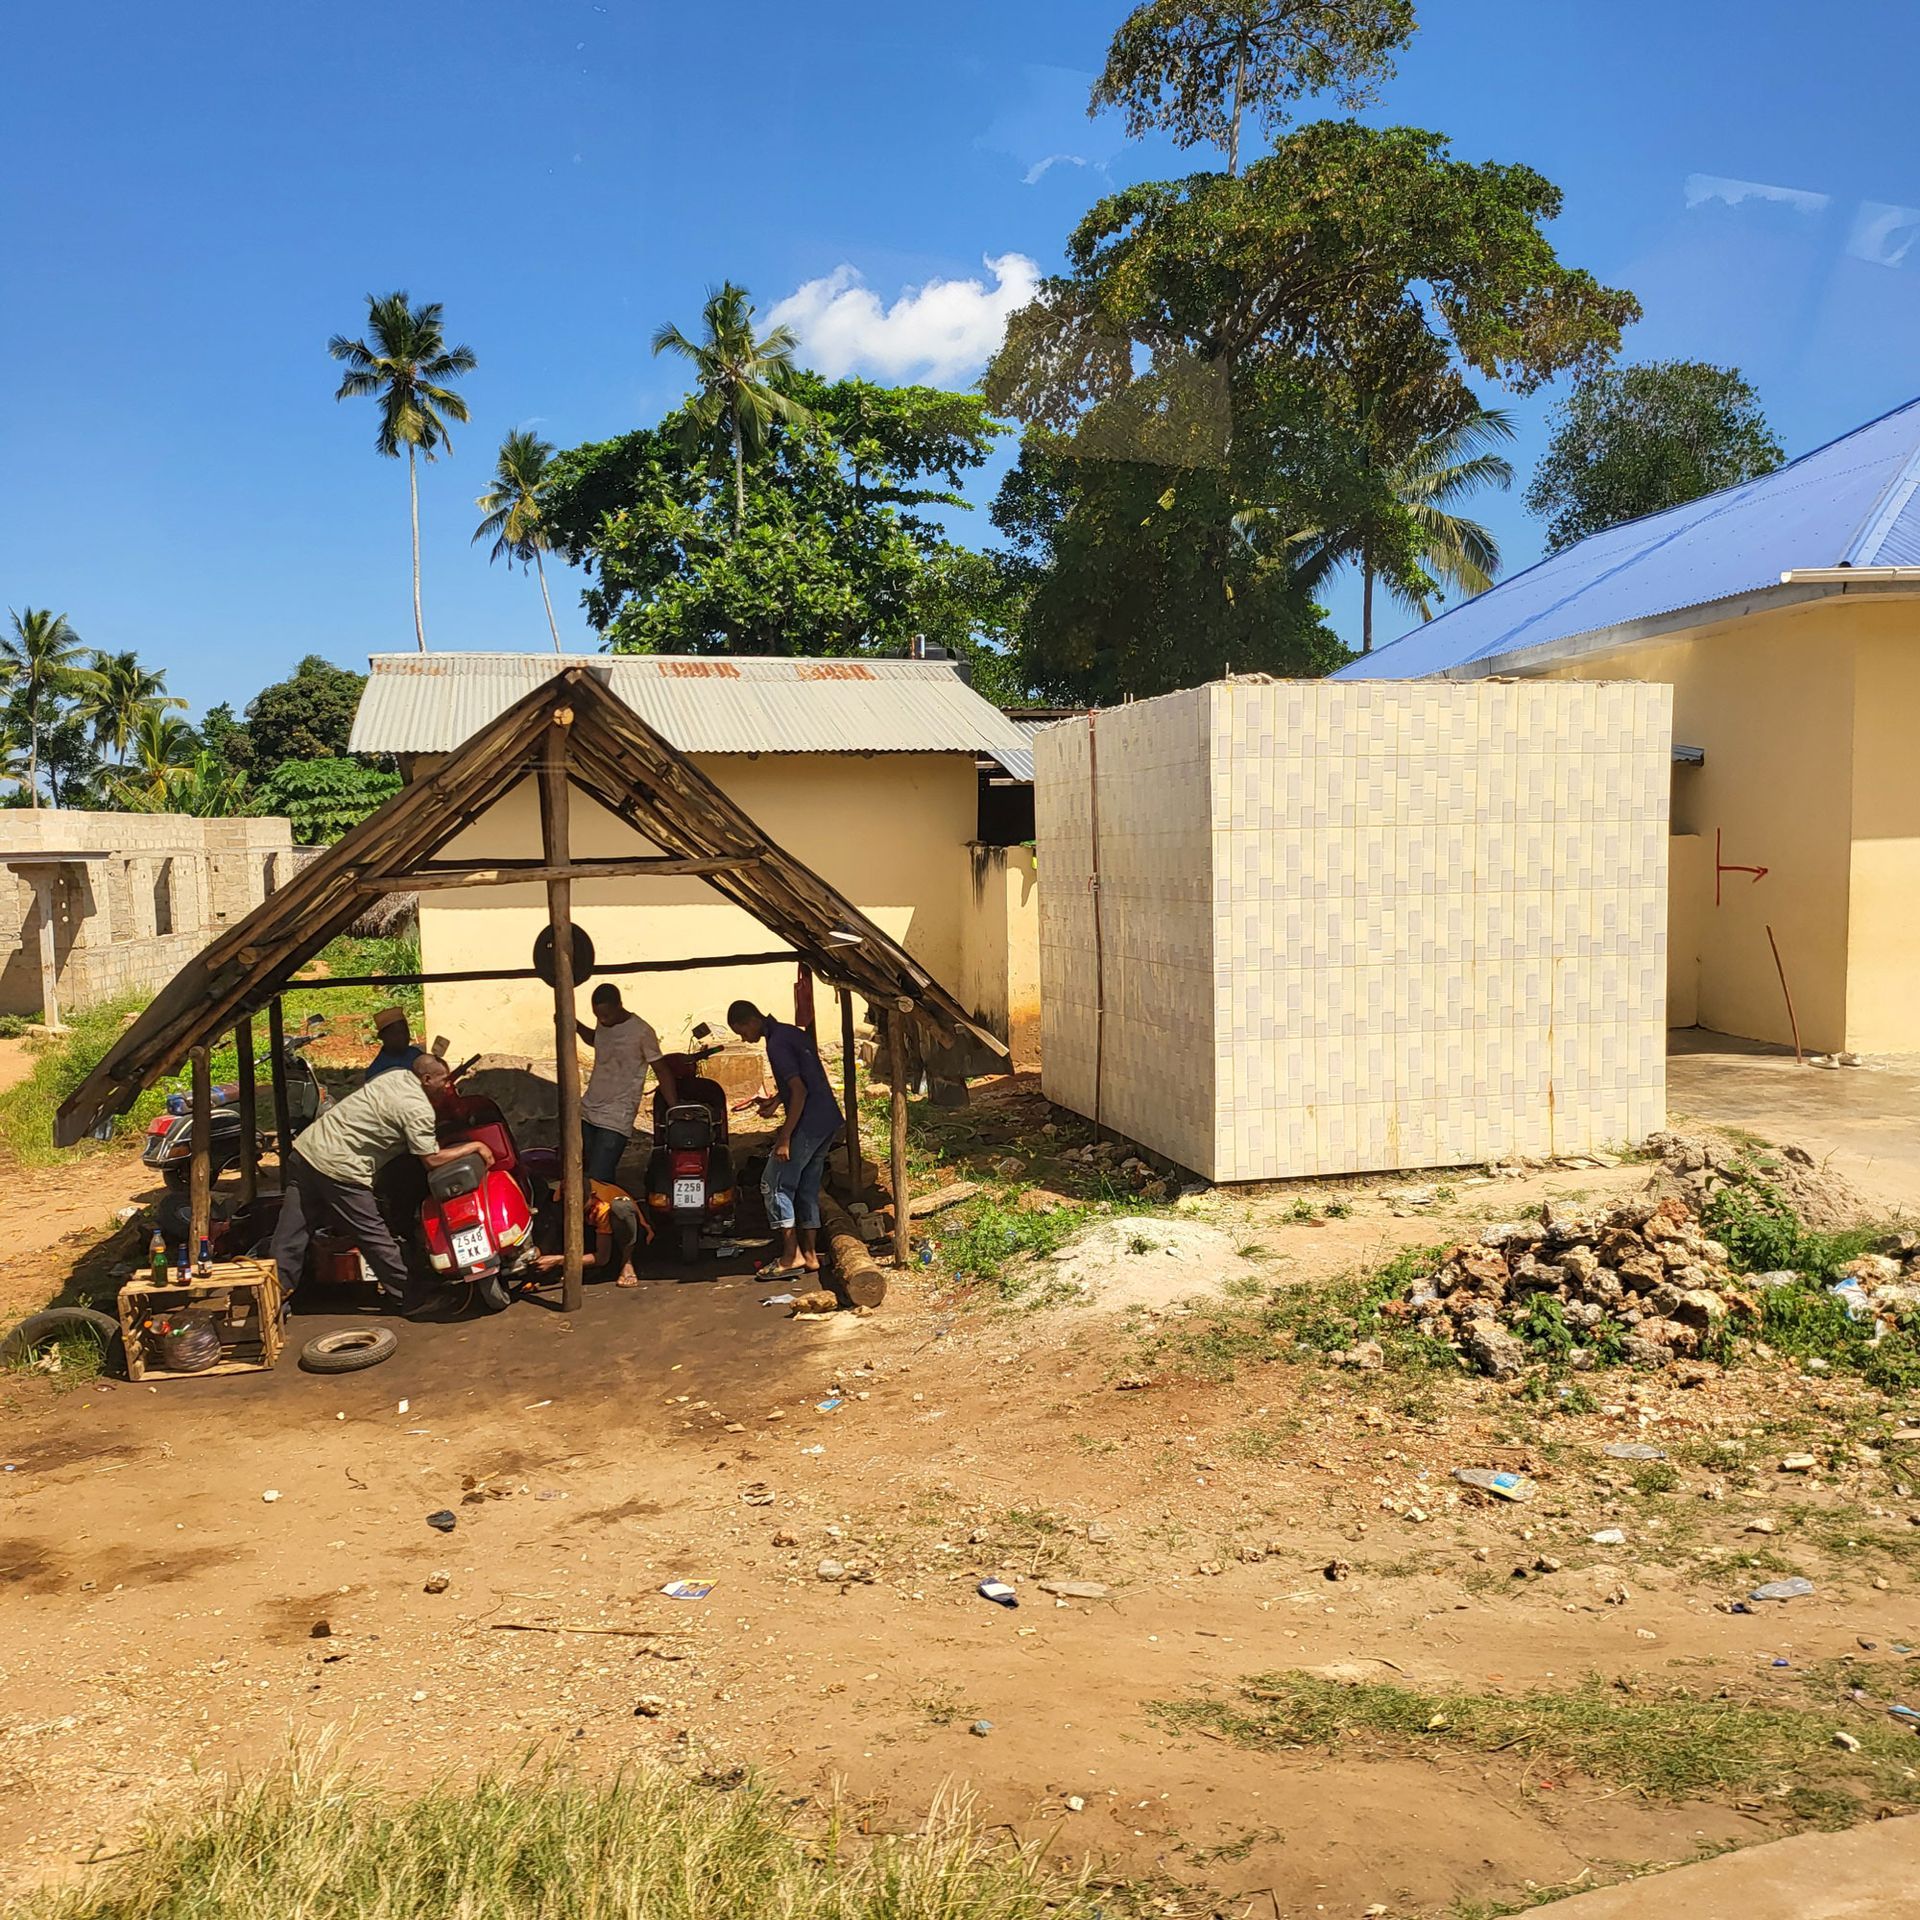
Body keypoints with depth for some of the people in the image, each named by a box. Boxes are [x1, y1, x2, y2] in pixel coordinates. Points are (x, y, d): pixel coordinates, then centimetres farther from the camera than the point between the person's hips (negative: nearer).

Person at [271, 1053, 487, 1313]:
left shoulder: (396, 1077, 12)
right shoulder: (419, 1109, -12)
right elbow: (432, 1159, -9)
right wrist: (475, 1146, -2)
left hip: (306, 1146, 8)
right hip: (339, 1167, -8)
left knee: (290, 1233, 10)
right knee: (374, 1236, 2)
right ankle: (409, 1297, 12)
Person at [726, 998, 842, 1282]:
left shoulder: (777, 1044, -16)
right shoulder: (791, 1033, 14)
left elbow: (799, 1091, -22)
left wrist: (784, 1137, -20)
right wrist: (777, 1100, 18)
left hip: (808, 1124, -10)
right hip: (828, 1121, 10)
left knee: (775, 1184, -2)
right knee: (807, 1187, 15)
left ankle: (791, 1256, -2)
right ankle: (810, 1254, 18)